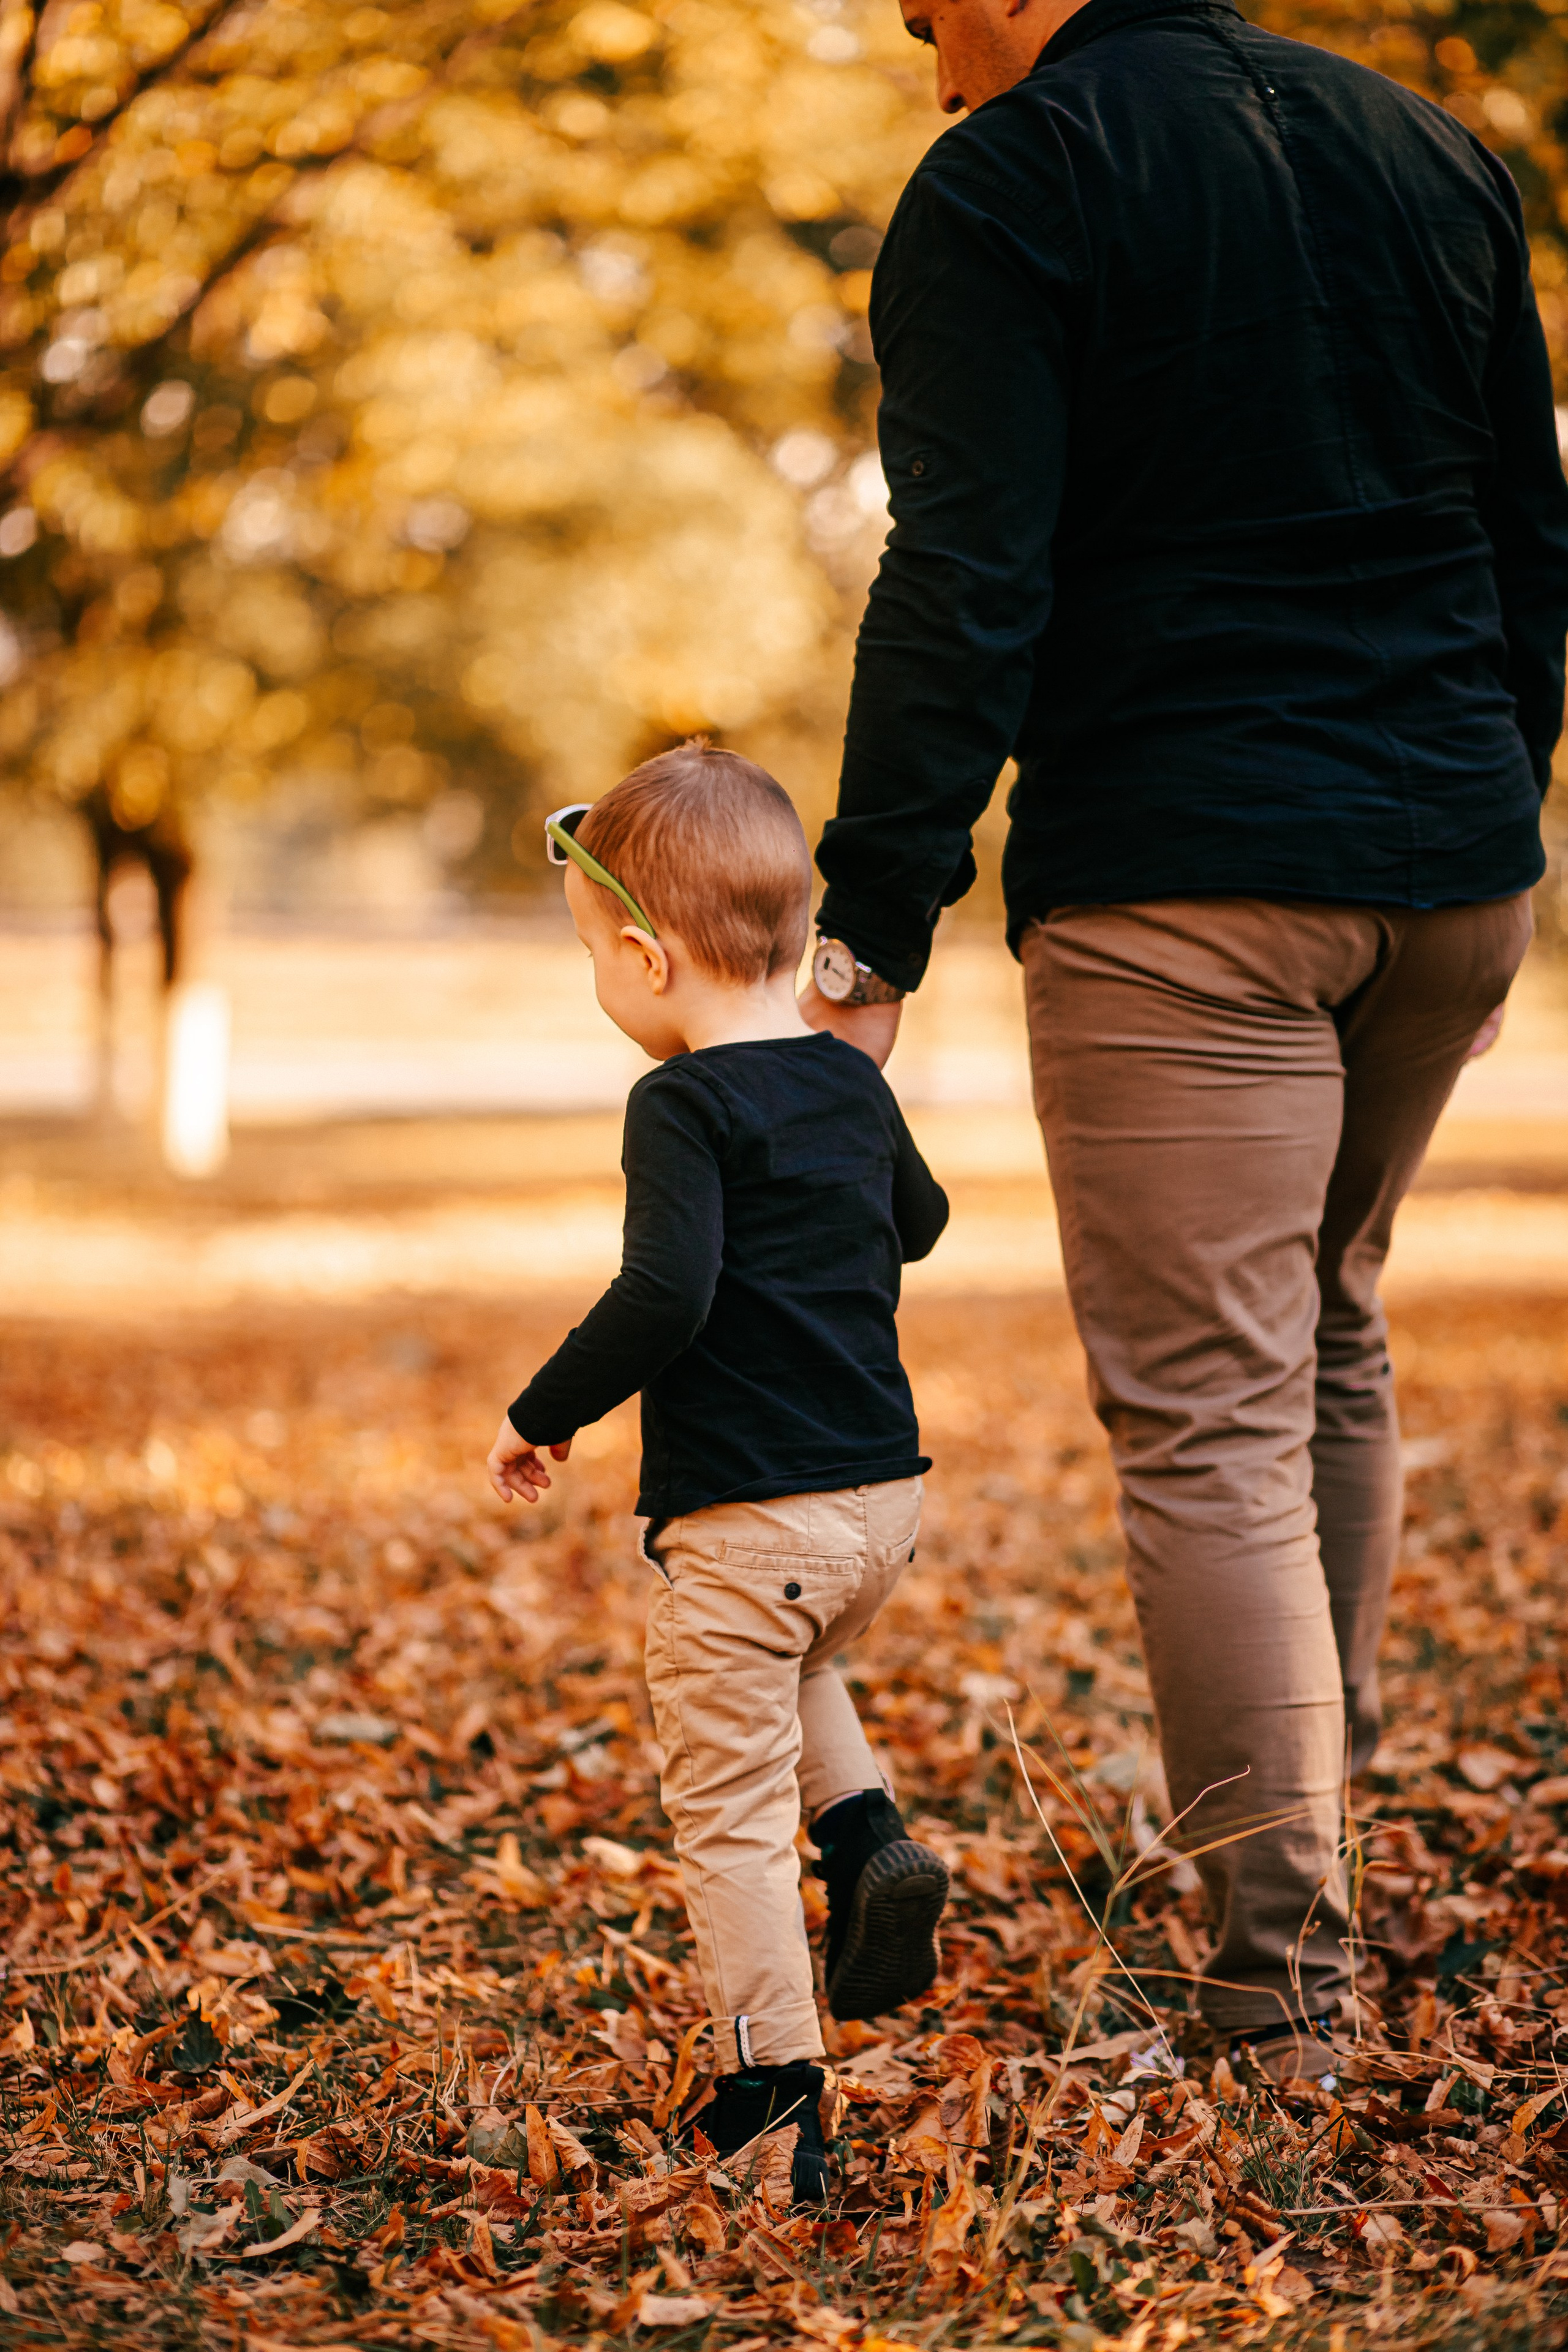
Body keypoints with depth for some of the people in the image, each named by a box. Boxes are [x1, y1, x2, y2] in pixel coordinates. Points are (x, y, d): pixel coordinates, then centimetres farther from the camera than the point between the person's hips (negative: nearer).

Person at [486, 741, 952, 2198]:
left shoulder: (685, 1106, -15)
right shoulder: (852, 1085, 8)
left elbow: (662, 1299, -26)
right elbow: (919, 1221, 28)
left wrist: (544, 1415, -13)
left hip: (748, 1520, -8)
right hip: (884, 1495, 8)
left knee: (728, 1804, 2)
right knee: (795, 1669, 36)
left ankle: (776, 2095, 2)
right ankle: (869, 1838, 13)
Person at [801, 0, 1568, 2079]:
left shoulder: (1006, 186, -5)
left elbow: (964, 595, -14)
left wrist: (874, 935, -13)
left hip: (1178, 887, -7)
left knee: (1211, 1414, -4)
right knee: (1335, 1328, 24)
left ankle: (1284, 1998, -4)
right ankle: (1315, 1789, 31)